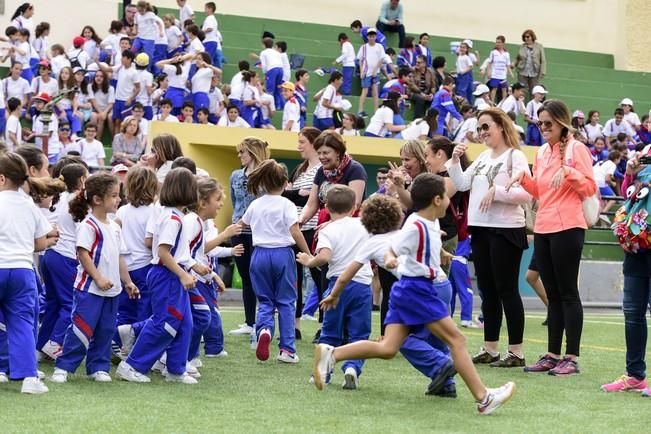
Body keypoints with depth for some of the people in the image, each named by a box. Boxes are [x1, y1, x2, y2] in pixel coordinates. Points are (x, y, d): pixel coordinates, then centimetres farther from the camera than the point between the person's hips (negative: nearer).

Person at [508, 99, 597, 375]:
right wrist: (524, 179, 3)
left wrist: (568, 171, -23)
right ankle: (552, 355, 12)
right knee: (552, 294, 9)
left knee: (568, 292, -5)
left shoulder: (576, 149, -5)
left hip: (568, 228, -7)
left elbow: (590, 188, -9)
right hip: (543, 229, 7)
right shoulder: (542, 153, 16)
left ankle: (572, 358, -3)